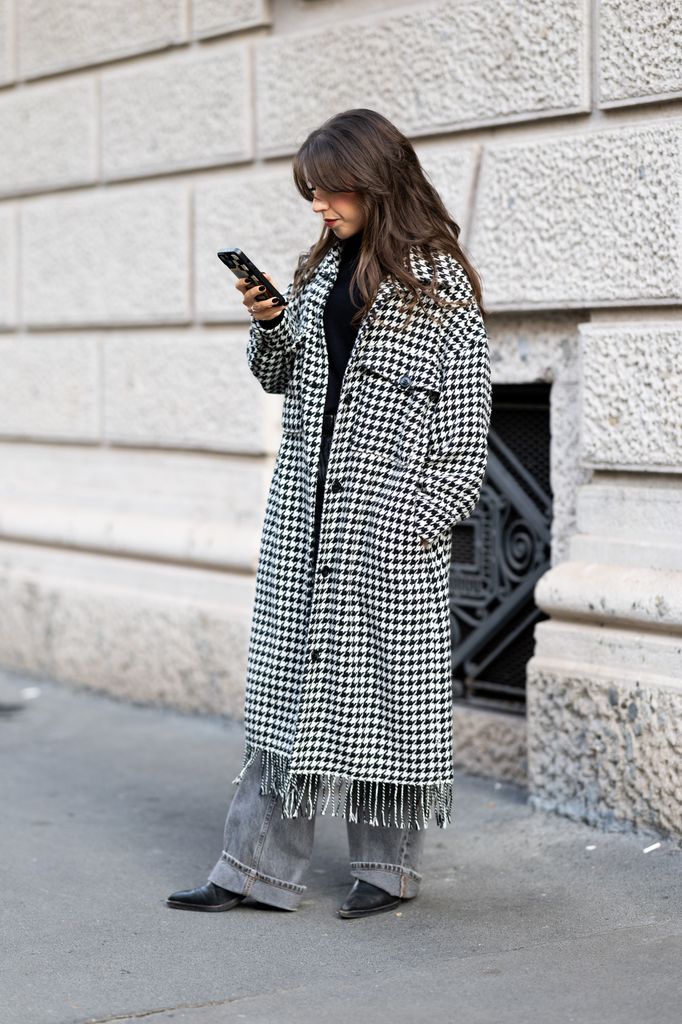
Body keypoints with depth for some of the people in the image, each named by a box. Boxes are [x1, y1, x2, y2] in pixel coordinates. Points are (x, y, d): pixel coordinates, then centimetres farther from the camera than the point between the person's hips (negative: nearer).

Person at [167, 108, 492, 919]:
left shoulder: (442, 286, -6)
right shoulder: (321, 271, 12)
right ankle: (259, 868, 9)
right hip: (301, 518, 6)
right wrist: (266, 323, -1)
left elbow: (466, 434, -7)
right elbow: (280, 377, 19)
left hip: (389, 527, -6)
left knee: (385, 682, 3)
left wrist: (417, 525, -13)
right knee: (288, 683, 5)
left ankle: (388, 865, 17)